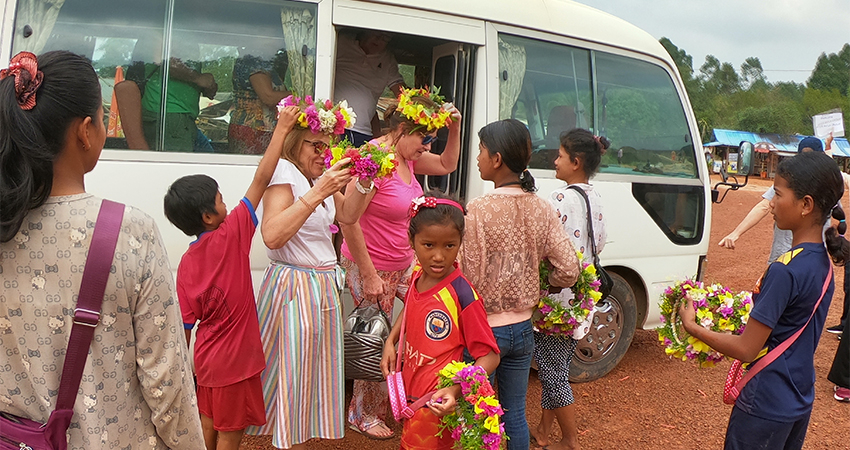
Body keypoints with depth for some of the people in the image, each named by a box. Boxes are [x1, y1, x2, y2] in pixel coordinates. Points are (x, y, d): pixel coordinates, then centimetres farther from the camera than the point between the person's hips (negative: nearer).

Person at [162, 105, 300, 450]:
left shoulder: (186, 263, -4)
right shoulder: (232, 235, -20)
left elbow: (186, 322, 0)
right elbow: (261, 179, -18)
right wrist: (281, 131, -11)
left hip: (206, 356, 6)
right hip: (234, 358, -6)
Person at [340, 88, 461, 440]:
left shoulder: (407, 156, 4)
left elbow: (447, 165, 21)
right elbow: (348, 220, -26)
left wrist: (455, 129, 3)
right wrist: (369, 276, -22)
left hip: (404, 264, 9)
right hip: (371, 268, -8)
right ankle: (362, 415, 28)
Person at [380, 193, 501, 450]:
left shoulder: (463, 295, -26)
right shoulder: (417, 276, -6)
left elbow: (490, 356, -21)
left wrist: (455, 390, -34)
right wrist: (390, 341, 5)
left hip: (437, 405, -7)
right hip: (408, 394, 7)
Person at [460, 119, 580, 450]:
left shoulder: (480, 209, -19)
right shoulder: (542, 209, -3)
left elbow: (471, 278, -19)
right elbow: (569, 271, -4)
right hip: (522, 328, 5)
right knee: (515, 414, 19)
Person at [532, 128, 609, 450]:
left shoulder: (561, 199, -21)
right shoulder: (595, 199, 7)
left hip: (556, 297, -9)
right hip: (581, 297, 9)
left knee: (553, 373, 5)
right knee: (555, 367, 19)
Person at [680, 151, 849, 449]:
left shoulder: (785, 271, -26)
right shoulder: (823, 262, 2)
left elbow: (747, 350, -21)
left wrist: (692, 327, -11)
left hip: (766, 406, -8)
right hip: (800, 401, 9)